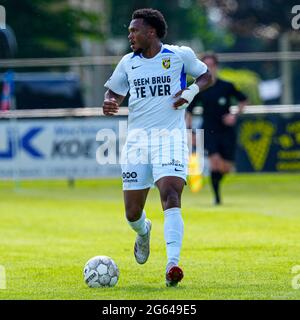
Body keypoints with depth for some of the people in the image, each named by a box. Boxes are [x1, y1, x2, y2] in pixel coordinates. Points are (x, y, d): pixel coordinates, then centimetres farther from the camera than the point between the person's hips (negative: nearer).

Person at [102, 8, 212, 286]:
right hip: (137, 139, 4)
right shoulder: (128, 62, 11)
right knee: (132, 213, 5)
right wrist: (109, 103, -4)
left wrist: (191, 91, -6)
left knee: (171, 196, -24)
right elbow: (114, 92, 20)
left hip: (170, 137, -4)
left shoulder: (180, 55, 2)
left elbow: (205, 76, 15)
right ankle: (143, 232, 43)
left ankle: (172, 264, -30)